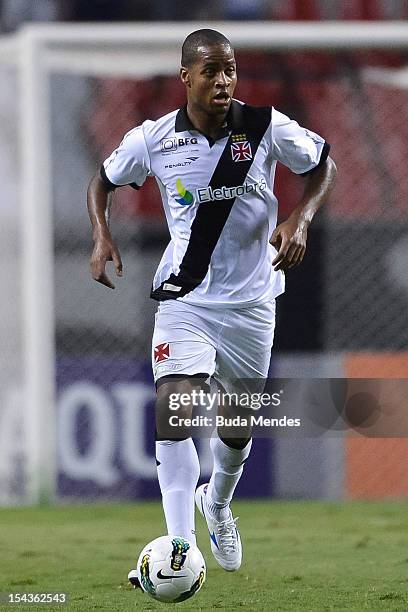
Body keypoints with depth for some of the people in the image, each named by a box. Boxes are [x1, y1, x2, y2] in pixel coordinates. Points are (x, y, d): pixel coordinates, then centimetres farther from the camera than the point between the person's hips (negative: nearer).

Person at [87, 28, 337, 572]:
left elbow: (323, 164, 6)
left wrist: (301, 218, -11)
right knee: (174, 408, -22)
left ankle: (218, 502, 49)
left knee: (238, 425, 15)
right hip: (185, 298, -2)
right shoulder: (153, 140, -10)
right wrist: (102, 236, -8)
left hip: (251, 300, 2)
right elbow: (104, 179, 9)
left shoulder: (266, 127, -10)